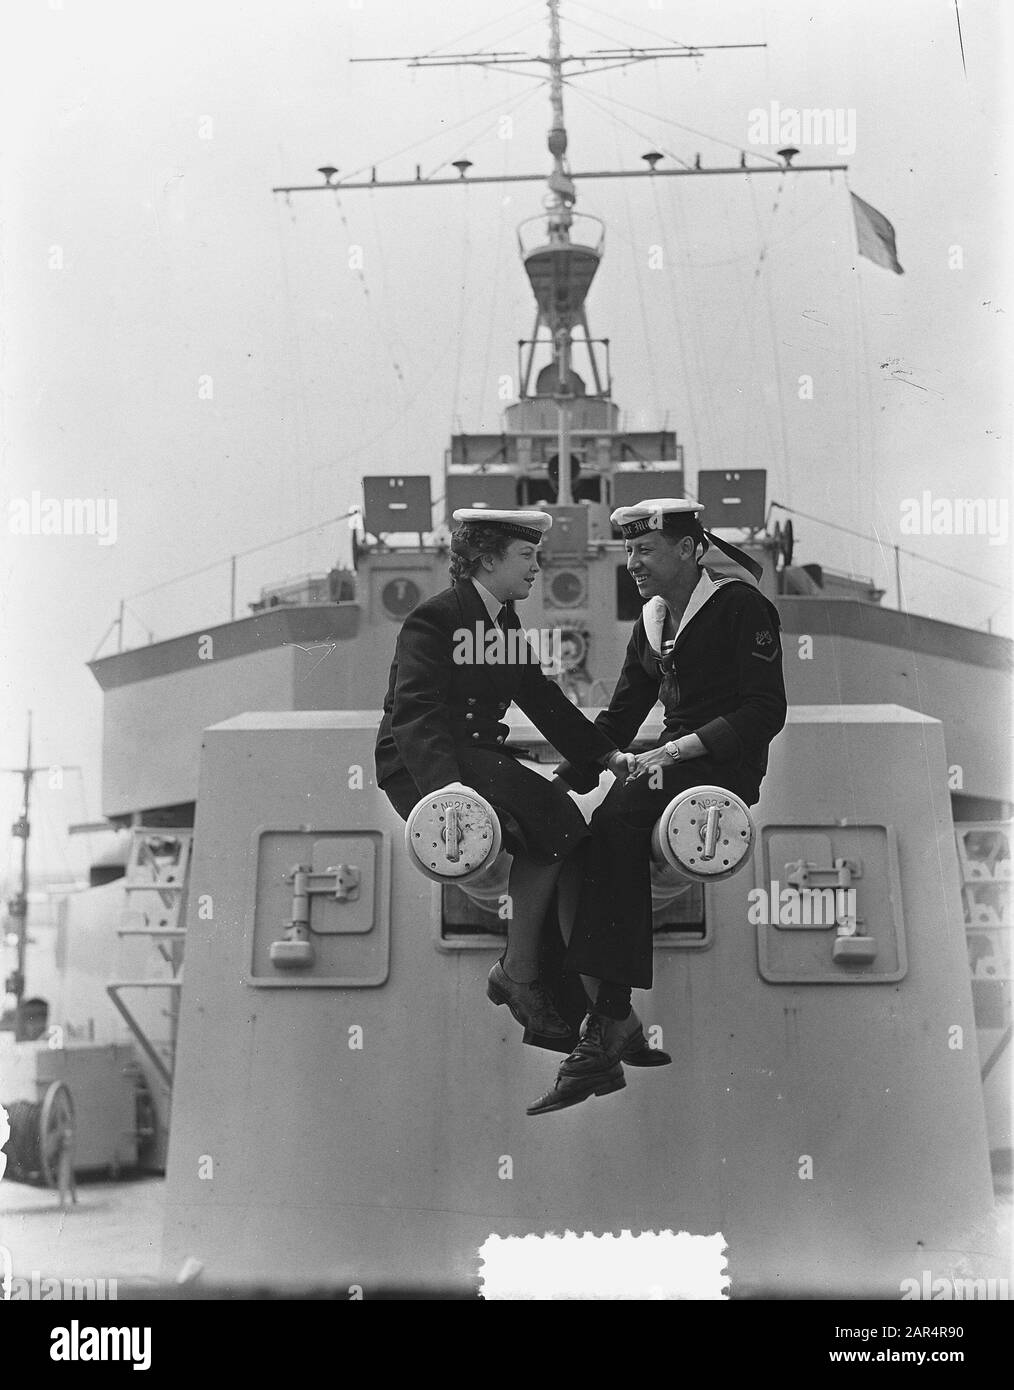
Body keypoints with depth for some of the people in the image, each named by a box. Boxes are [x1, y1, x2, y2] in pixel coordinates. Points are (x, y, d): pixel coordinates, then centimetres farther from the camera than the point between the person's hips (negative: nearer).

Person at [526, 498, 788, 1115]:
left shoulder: (740, 605, -5)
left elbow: (765, 712, -12)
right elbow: (619, 717, 17)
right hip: (673, 760, 7)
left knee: (618, 816, -32)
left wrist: (678, 749, -21)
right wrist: (566, 779, 3)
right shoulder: (652, 620, 18)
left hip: (729, 765, -7)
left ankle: (613, 1013, -28)